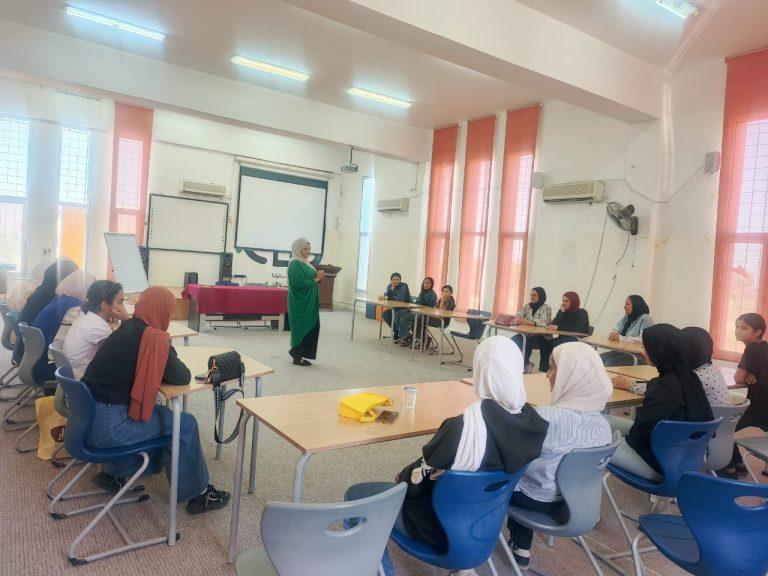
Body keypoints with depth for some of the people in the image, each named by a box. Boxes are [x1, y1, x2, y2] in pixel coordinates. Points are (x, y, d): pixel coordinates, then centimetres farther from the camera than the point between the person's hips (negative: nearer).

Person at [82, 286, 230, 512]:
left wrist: (166, 350, 6)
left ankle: (113, 474, 31)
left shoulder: (127, 329, 7)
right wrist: (168, 350, 8)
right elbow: (183, 377, -10)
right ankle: (197, 494, 17)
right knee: (184, 424, 3)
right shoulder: (153, 338, -18)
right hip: (106, 426, -9)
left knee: (161, 415, 25)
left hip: (88, 415, 9)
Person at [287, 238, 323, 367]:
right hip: (300, 302, -9)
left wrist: (318, 277, -1)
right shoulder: (295, 264, -13)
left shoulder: (305, 263, 15)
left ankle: (295, 351, 23)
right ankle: (297, 357, 10)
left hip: (309, 302, 9)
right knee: (301, 327, -1)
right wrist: (316, 280, -14)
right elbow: (299, 283, -22)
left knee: (312, 327, 11)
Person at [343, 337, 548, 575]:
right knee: (409, 474, 31)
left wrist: (401, 477, 2)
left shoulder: (462, 427, -36)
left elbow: (418, 479, -20)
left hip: (445, 526, -6)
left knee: (355, 495, 11)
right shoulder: (532, 419, -16)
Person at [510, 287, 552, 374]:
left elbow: (544, 322, -23)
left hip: (542, 337, -5)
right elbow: (517, 317, 3)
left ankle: (524, 364, -13)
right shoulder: (527, 306, 11)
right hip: (529, 334, 5)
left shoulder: (547, 308, -5)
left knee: (527, 342, -33)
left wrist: (526, 322, -35)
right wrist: (514, 319, -24)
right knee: (514, 340, -22)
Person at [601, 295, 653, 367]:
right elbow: (615, 331, 15)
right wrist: (613, 335, -11)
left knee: (609, 363, -28)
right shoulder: (625, 317, 14)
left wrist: (620, 338, -22)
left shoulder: (645, 319, -9)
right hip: (621, 351, 7)